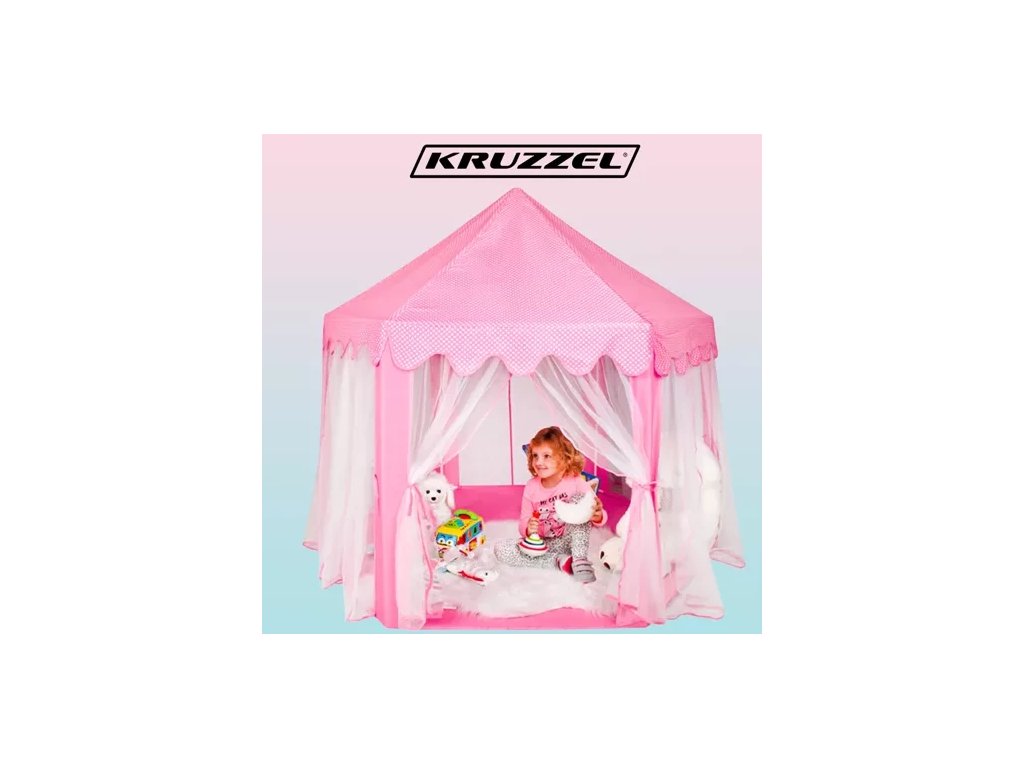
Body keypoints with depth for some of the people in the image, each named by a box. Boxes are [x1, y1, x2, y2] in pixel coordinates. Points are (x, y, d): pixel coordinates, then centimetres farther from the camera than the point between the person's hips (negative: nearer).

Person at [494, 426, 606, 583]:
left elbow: (596, 513, -10)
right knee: (500, 549, -20)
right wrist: (528, 529, -22)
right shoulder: (531, 487, -3)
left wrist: (598, 516, -36)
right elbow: (524, 523, 3)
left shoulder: (575, 482, -11)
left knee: (580, 498, -23)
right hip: (542, 544, 3)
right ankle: (559, 561, -21)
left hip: (567, 541, -3)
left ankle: (580, 560, -26)